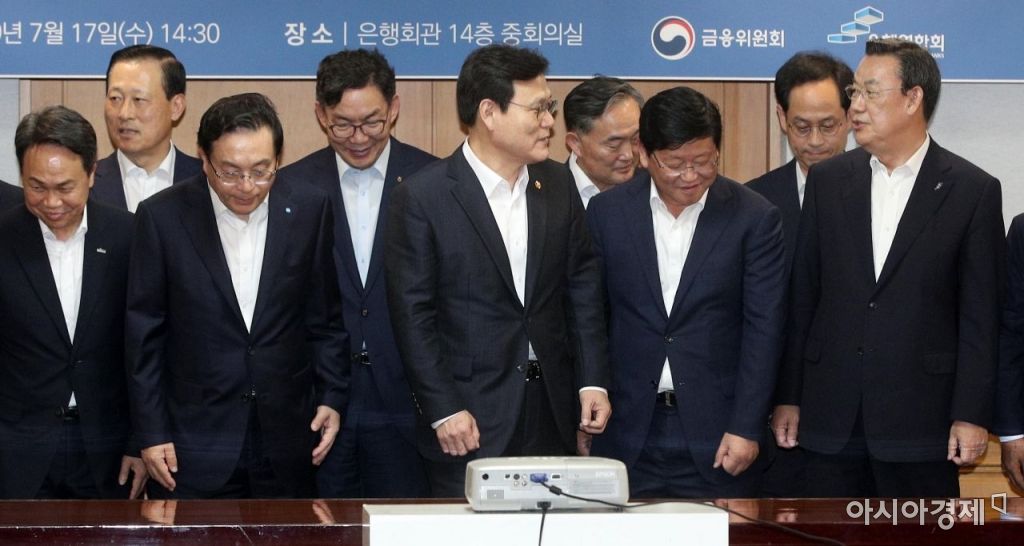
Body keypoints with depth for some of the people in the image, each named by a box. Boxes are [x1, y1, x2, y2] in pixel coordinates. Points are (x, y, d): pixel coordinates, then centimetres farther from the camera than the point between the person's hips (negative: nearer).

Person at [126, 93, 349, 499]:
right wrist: (152, 433, -4)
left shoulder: (309, 210, 0)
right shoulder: (163, 217, -6)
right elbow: (143, 334, -2)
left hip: (286, 445, 2)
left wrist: (331, 397, 4)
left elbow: (324, 318, 10)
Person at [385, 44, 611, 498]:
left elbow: (583, 290, 12)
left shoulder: (557, 185, 7)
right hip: (470, 418, -4)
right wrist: (443, 410, -12)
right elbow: (413, 315, -9)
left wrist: (593, 381, 4)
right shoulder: (423, 197, -8)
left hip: (551, 412, 5)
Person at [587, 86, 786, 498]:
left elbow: (763, 329, -3)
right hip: (628, 431, 2)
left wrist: (746, 428, -8)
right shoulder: (607, 213, 4)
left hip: (716, 432, -1)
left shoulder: (754, 218, -2)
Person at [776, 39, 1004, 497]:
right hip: (830, 418, 3)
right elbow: (802, 298, 9)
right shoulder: (827, 180, 8)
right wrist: (788, 397, 6)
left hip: (920, 420, -3)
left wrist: (971, 415, -7)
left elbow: (980, 316, -2)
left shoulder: (972, 190, -2)